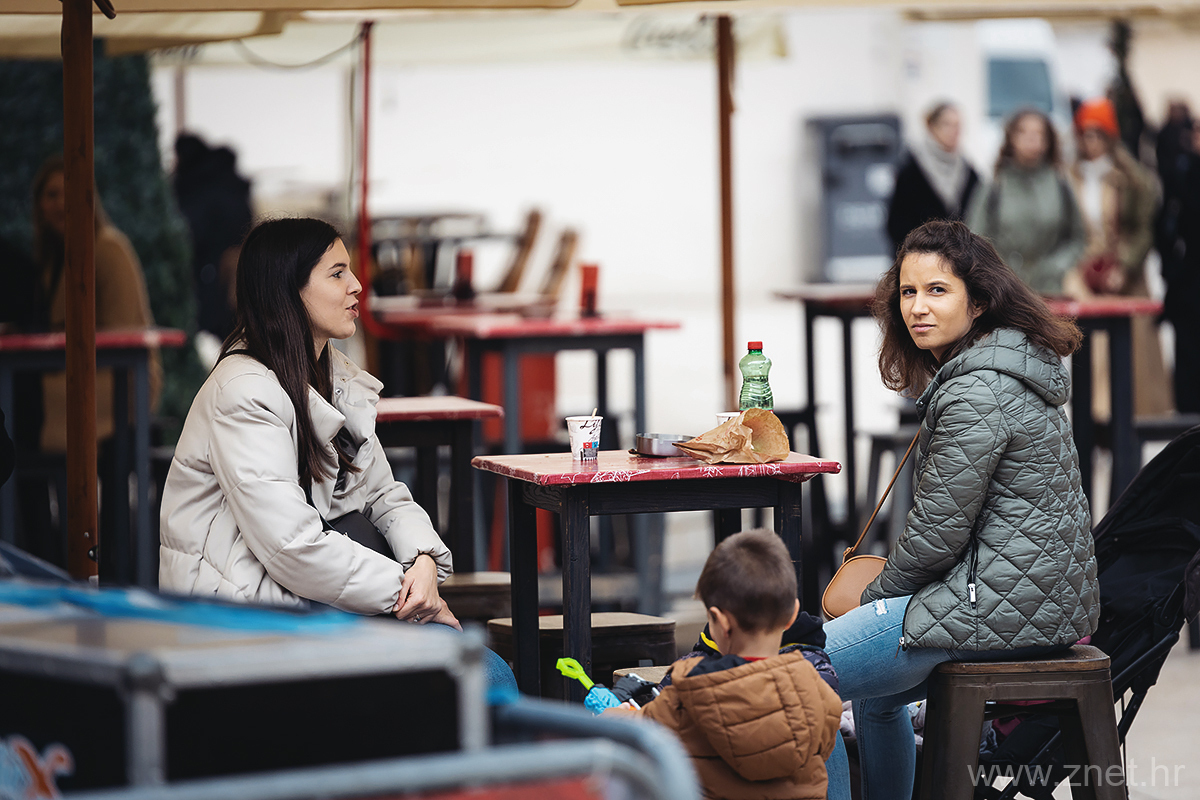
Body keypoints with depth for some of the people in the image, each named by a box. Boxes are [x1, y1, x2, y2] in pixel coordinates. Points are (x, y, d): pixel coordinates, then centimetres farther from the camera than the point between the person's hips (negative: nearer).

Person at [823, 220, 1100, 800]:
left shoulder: (975, 395, -19)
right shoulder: (1009, 371, 14)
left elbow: (937, 531, -18)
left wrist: (876, 596, 0)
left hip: (1003, 607, -10)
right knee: (874, 689, 28)